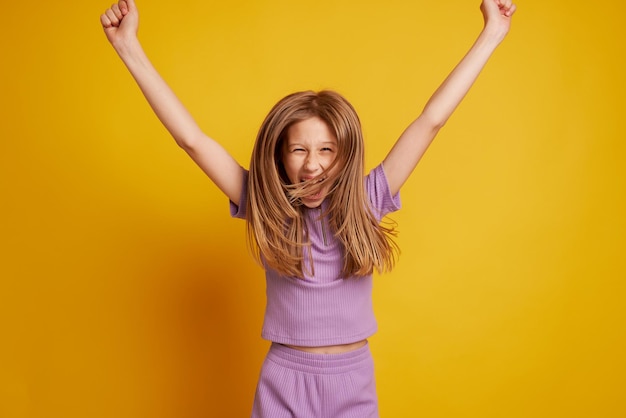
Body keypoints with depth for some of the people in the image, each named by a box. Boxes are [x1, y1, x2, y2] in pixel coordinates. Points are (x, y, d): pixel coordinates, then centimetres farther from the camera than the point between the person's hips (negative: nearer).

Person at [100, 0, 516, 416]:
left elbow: (431, 121, -7)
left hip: (355, 381, 1)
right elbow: (191, 138, -11)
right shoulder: (267, 208, -7)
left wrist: (491, 35, -5)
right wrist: (129, 46, -14)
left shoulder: (364, 202, -7)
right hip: (284, 382, -1)